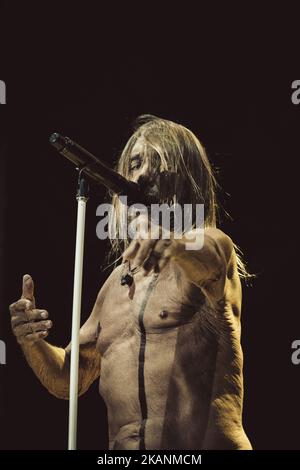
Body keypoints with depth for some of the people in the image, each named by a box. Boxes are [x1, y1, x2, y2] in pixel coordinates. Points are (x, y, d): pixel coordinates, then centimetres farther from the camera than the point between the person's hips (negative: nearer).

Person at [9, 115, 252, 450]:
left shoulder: (211, 244, 3)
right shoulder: (118, 280, 18)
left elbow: (210, 253, -23)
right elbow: (69, 379, 24)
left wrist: (173, 239, -44)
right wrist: (32, 342, 5)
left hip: (206, 446, -4)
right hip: (121, 449, 4)